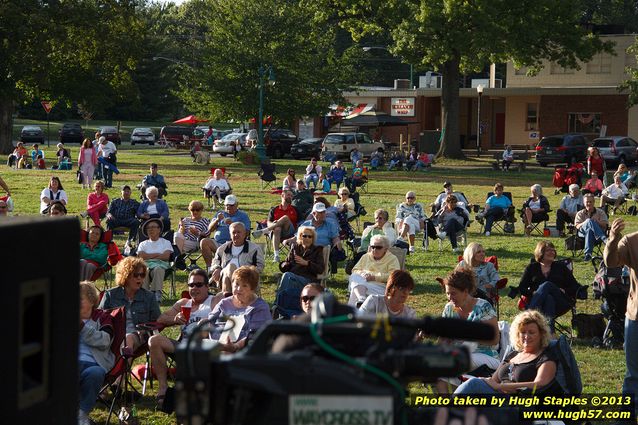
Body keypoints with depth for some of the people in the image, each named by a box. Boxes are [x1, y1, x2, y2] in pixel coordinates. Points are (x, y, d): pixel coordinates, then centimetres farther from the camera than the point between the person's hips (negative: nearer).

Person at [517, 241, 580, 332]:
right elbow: (521, 289, 11)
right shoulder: (532, 267, 20)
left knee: (547, 285, -31)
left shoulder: (561, 267, 23)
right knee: (548, 298, -36)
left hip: (560, 303, 0)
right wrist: (533, 293, -9)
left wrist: (563, 291, -4)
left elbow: (575, 287, 16)